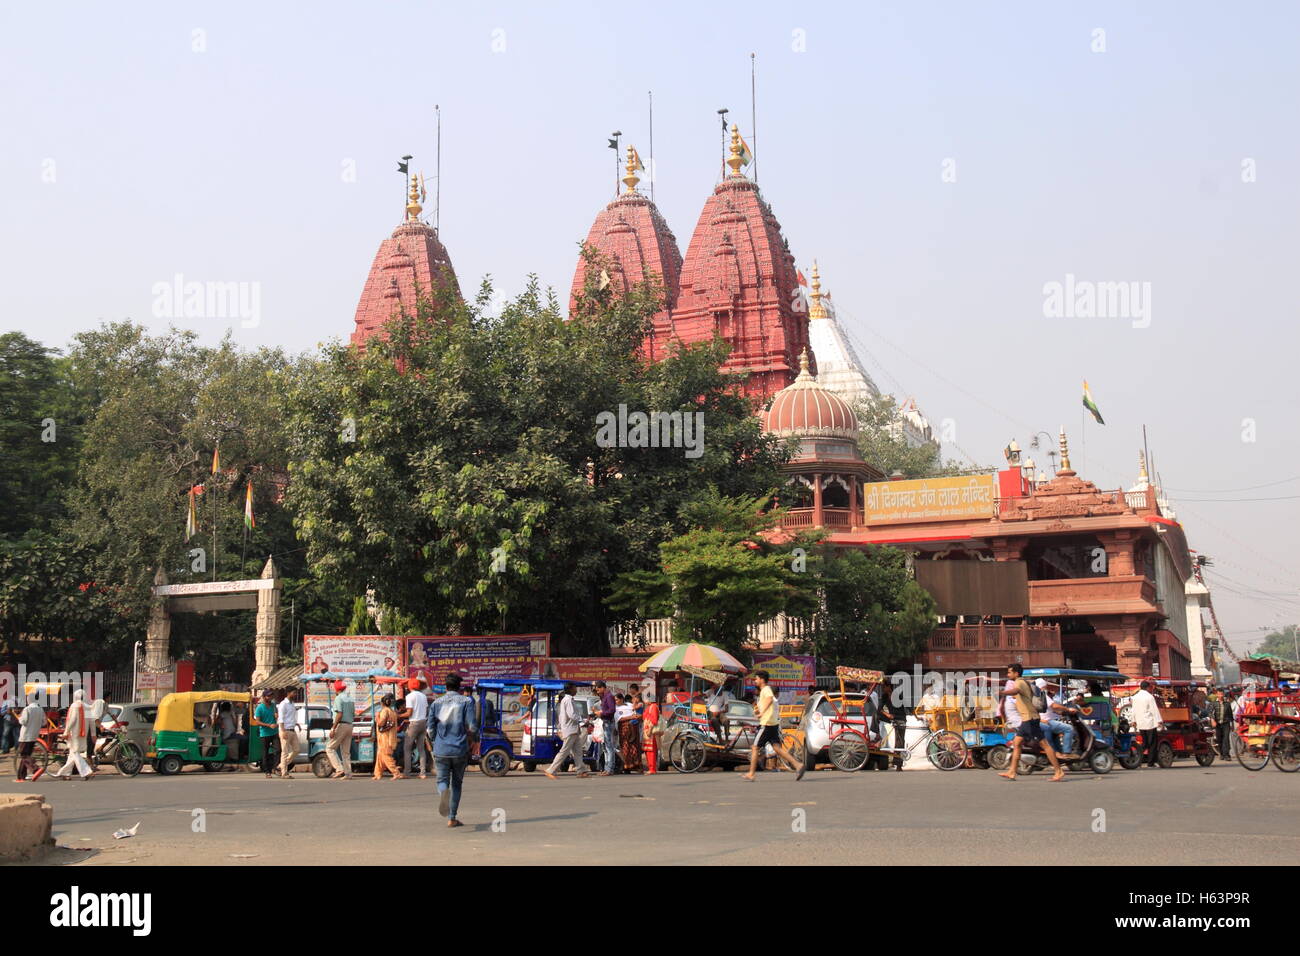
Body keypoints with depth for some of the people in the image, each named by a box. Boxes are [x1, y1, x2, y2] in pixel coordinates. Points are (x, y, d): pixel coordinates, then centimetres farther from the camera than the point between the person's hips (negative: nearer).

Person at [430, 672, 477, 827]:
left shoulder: (437, 703, 6)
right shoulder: (466, 701, -1)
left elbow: (430, 728, 6)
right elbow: (472, 726, -9)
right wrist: (472, 739, 12)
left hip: (441, 750, 1)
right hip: (460, 750, -1)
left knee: (442, 780, 7)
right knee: (456, 783, 14)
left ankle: (443, 793, -30)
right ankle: (452, 818, 13)